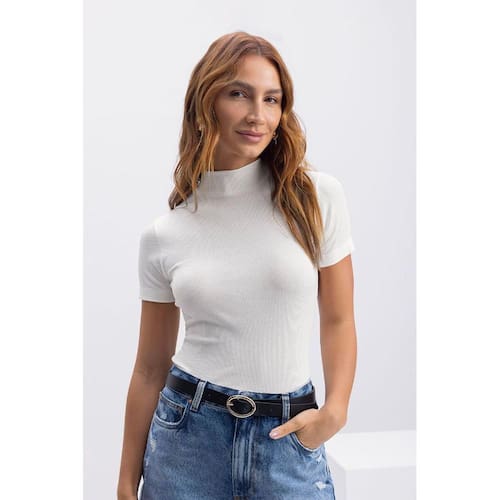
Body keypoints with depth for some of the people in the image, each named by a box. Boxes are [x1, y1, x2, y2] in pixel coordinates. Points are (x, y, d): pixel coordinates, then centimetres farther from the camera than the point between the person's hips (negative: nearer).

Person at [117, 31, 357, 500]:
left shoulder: (318, 197, -5)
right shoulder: (162, 236, -3)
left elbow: (337, 320, 3)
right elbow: (150, 368, 4)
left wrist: (335, 409, -13)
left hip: (289, 435, 0)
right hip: (186, 431, 1)